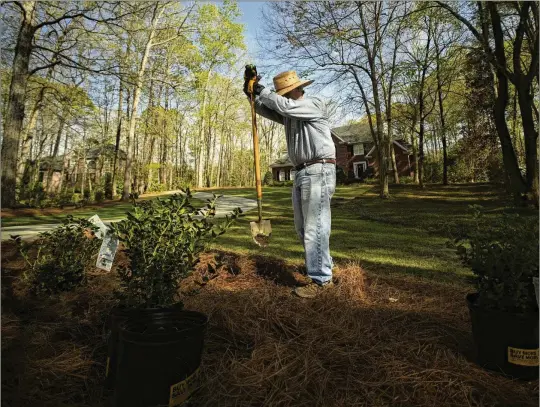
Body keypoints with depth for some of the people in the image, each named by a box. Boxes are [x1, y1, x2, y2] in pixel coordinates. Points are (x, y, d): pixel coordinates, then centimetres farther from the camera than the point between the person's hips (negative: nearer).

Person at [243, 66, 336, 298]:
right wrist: (251, 91, -1)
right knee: (302, 227, 12)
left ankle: (320, 280, -3)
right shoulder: (288, 115, 19)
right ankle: (324, 269, 23)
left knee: (315, 227, -11)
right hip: (301, 173, 9)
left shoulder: (316, 105, -4)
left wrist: (261, 90, -8)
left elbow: (284, 106, -19)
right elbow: (263, 109, 14)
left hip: (319, 171, -9)